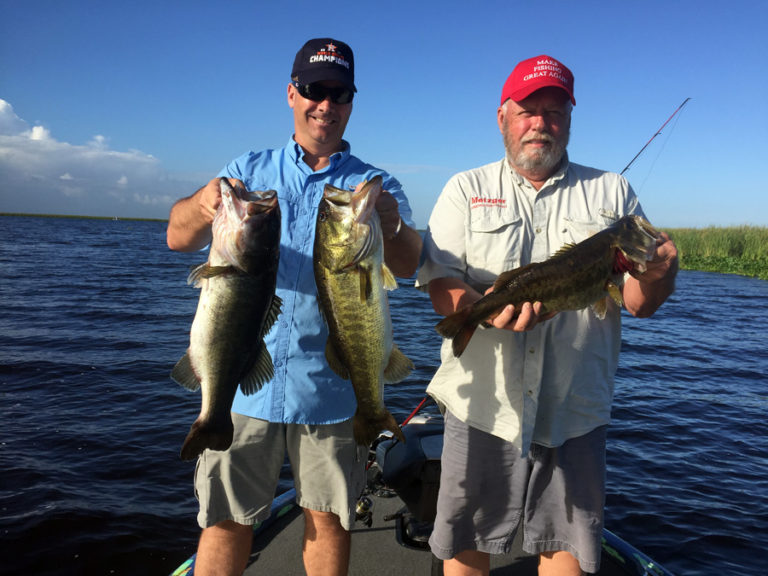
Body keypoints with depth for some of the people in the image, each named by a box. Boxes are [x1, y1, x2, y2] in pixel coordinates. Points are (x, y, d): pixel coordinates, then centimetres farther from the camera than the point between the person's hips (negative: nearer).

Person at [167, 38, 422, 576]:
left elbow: (408, 264, -13)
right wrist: (202, 206, -28)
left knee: (329, 519, 13)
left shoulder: (376, 186, 4)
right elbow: (178, 238, -4)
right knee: (226, 518, 10)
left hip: (332, 387, 0)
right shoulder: (250, 170, 8)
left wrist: (390, 227, -37)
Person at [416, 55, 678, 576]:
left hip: (576, 412, 1)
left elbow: (640, 304, 4)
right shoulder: (466, 190, 6)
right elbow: (440, 288, -5)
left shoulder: (612, 193, 8)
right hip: (484, 406, 0)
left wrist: (656, 276, -19)